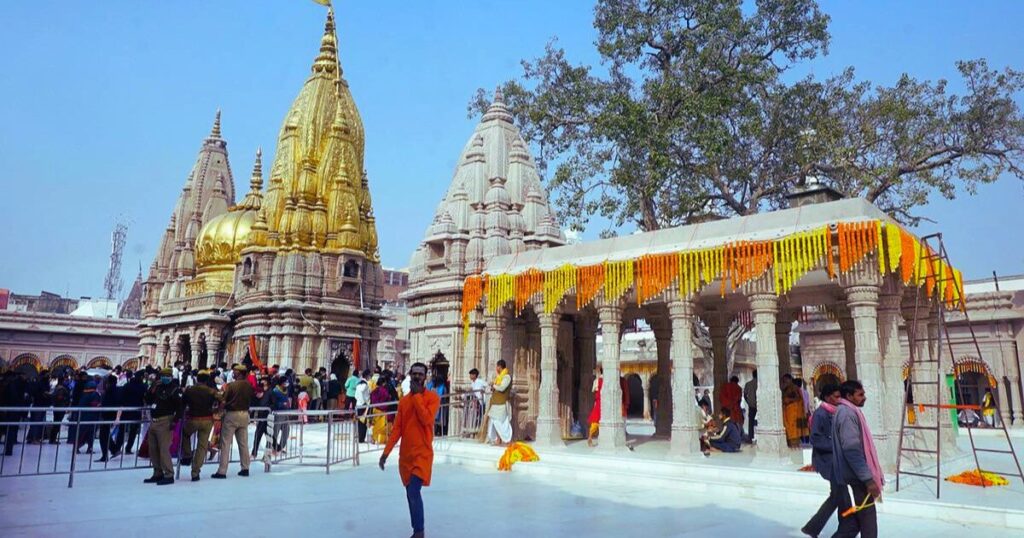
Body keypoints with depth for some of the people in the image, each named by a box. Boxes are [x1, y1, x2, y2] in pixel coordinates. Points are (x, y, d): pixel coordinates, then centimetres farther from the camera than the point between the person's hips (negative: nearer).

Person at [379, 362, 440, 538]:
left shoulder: (432, 397, -6)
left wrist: (417, 395, -16)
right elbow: (397, 428, 6)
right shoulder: (403, 401, 8)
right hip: (405, 454, 6)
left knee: (414, 492, -17)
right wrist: (386, 451, -1)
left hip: (422, 453, -5)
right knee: (410, 494, 12)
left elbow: (426, 419, -22)